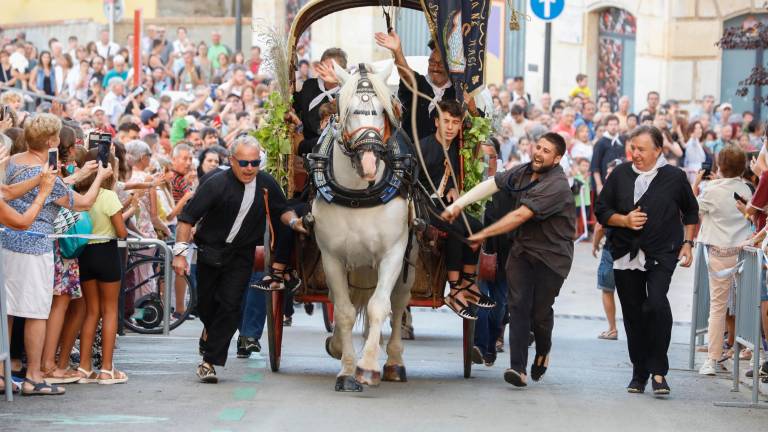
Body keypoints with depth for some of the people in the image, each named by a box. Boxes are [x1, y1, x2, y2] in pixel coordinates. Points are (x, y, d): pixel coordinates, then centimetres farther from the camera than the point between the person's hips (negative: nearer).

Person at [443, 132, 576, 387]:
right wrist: (458, 204, -9)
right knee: (518, 304, -8)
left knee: (540, 311, -2)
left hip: (551, 256, -5)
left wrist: (484, 234, -22)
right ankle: (518, 368, -15)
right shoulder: (522, 173, 3)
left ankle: (543, 351, 32)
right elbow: (491, 185, 4)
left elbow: (520, 216, -24)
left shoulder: (556, 186, -21)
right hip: (521, 250, 5)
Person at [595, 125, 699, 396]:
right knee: (633, 314, 6)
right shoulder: (620, 175, 7)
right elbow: (601, 211, 10)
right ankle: (640, 373, 19)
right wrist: (624, 220, -7)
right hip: (626, 255, 3)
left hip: (662, 254, -3)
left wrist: (688, 244, 8)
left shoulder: (675, 177, 3)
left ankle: (658, 371, -14)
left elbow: (691, 213, 17)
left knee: (656, 303, -23)